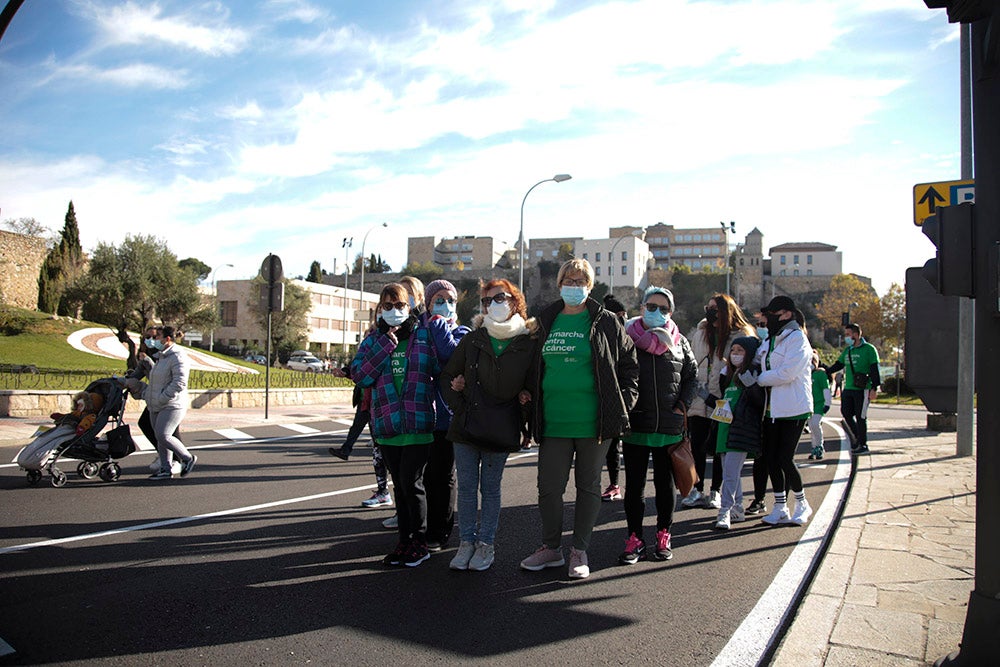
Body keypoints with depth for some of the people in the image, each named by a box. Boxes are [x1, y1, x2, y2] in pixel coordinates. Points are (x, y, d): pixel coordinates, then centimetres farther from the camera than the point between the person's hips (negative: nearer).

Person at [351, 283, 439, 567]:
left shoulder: (425, 335, 4)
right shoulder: (373, 341, 11)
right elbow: (359, 375, -4)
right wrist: (386, 344, -8)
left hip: (418, 424, -3)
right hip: (387, 424, 3)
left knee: (411, 482, -6)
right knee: (399, 484, 12)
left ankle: (419, 542, 10)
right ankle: (404, 541, 23)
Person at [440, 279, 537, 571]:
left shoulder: (528, 344, -3)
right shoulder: (472, 339, 3)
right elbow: (447, 375, 10)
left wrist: (525, 398, -10)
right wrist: (457, 403, -2)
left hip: (501, 429, -2)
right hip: (466, 425, 2)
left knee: (490, 488, 8)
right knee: (466, 487, 7)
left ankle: (486, 544, 20)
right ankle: (466, 542, 20)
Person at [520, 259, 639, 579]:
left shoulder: (606, 323, 1)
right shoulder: (546, 322, 11)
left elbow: (629, 364, 4)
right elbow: (535, 369, 20)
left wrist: (624, 402, -5)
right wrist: (533, 408, 13)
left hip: (593, 421, -3)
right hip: (553, 422, 3)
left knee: (588, 486, 9)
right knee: (549, 486, 5)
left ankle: (580, 552, 21)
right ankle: (551, 548, 23)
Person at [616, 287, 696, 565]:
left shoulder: (679, 342, 6)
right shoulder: (627, 338, -1)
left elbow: (692, 377, 12)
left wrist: (682, 405, 0)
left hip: (669, 427, 2)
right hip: (635, 426, -2)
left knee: (665, 484, 12)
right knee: (634, 486, 4)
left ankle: (663, 536, 25)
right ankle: (634, 539, 15)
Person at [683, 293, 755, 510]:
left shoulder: (741, 336, -5)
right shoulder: (700, 333, 7)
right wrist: (697, 390, 4)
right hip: (699, 401, 3)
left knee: (719, 449, 8)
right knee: (697, 447, 6)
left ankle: (715, 492, 21)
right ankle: (697, 490, 18)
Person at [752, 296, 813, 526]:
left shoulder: (796, 338, -10)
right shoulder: (770, 340, 15)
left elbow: (787, 373, -20)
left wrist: (757, 379, -12)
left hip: (793, 409, -8)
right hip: (772, 409, 8)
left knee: (785, 459, -7)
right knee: (771, 459, 7)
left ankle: (802, 504, 17)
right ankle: (780, 509, 19)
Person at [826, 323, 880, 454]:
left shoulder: (869, 349, -5)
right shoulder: (847, 351, 15)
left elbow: (875, 370, -9)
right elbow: (838, 365, 23)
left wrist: (874, 388, -15)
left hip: (862, 389, -6)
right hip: (848, 389, 6)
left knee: (860, 417, -2)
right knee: (846, 414, 3)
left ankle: (863, 445, 8)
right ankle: (857, 438, 21)